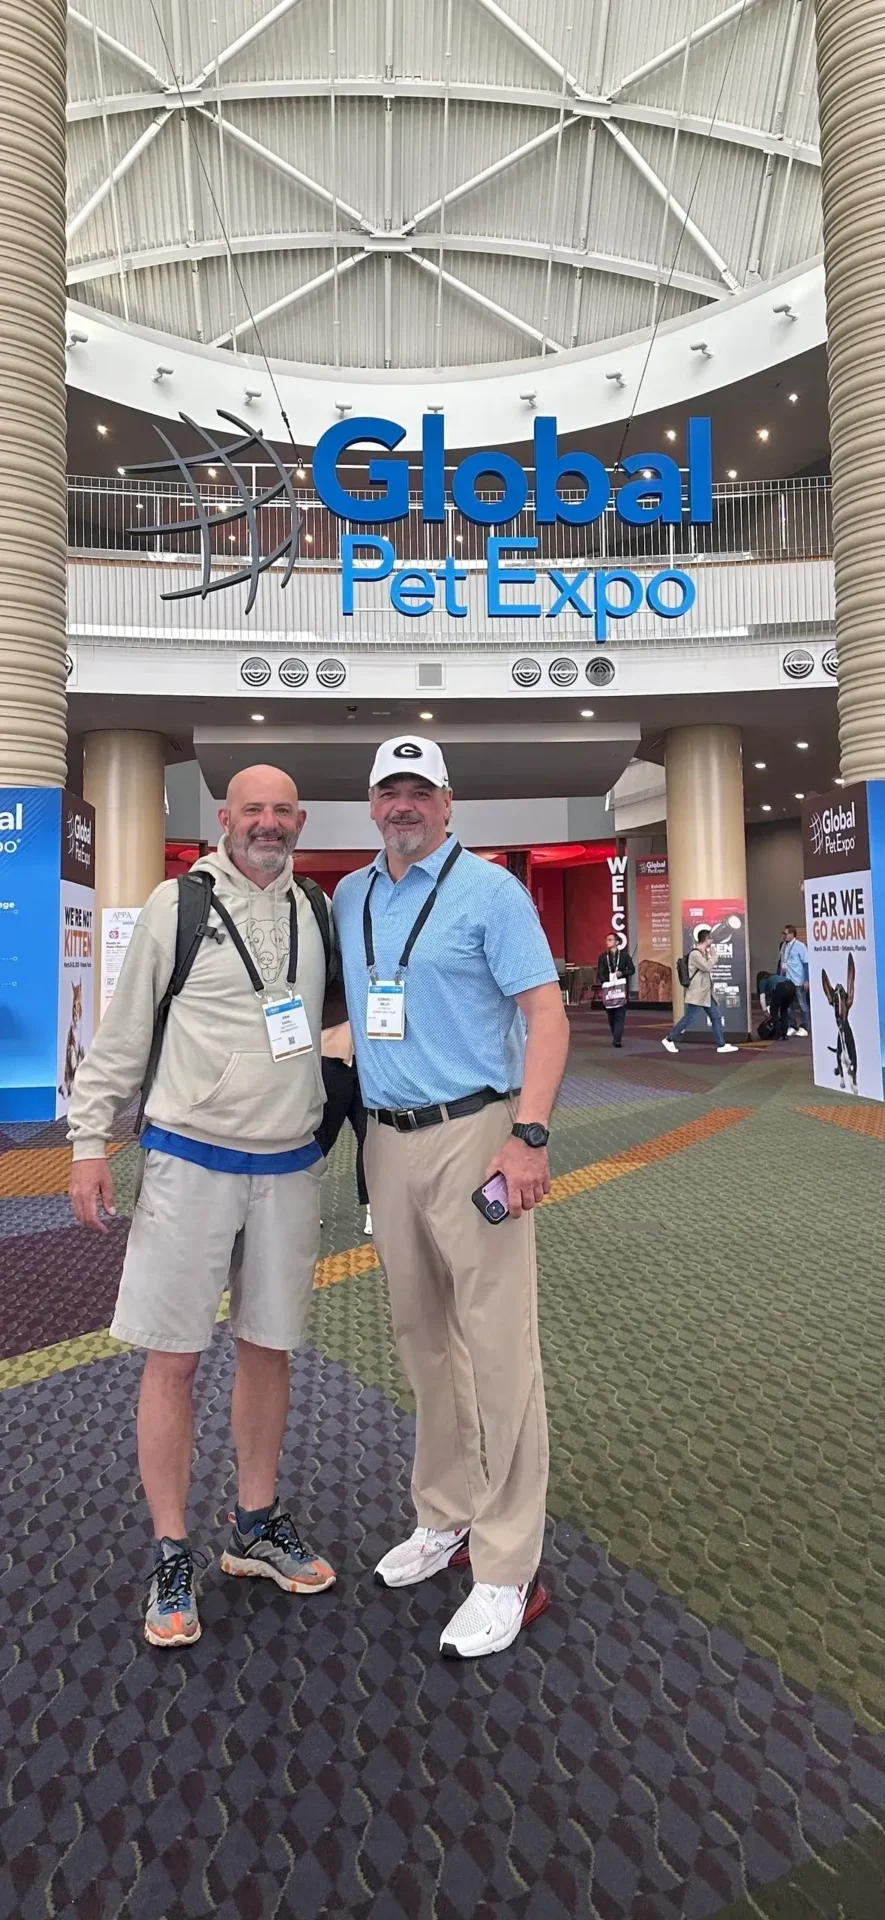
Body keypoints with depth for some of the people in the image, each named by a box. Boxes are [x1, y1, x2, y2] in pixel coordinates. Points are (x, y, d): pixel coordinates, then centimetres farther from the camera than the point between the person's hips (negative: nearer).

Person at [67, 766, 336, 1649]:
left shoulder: (317, 912, 7)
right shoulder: (179, 904, -5)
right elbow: (122, 1030, -3)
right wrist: (90, 1141, -6)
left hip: (289, 1167, 4)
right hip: (189, 1161, -4)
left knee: (269, 1349, 15)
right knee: (172, 1357, 5)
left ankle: (255, 1527, 34)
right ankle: (171, 1558, 24)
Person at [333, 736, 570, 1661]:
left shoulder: (489, 889, -6)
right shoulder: (349, 897, 12)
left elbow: (546, 1011, -11)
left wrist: (528, 1136, -21)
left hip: (472, 1134, -6)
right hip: (388, 1141, 6)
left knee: (497, 1349, -1)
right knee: (421, 1341, 17)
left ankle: (508, 1573, 14)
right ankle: (447, 1516, 35)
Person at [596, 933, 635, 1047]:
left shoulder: (624, 955, 4)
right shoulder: (603, 956, 7)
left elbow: (632, 969, 6)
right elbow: (600, 973, 1)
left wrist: (622, 973, -12)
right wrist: (605, 984, -14)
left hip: (621, 988, -2)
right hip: (608, 989, 2)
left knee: (620, 1015, -8)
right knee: (611, 1016, 7)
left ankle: (617, 1039, -13)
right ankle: (616, 1038, 21)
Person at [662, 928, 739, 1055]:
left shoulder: (704, 953, 14)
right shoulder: (695, 953, -17)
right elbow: (707, 967, -25)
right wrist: (713, 955, -12)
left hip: (706, 993, 10)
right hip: (697, 994, -10)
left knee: (716, 1016, 6)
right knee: (688, 1019, -4)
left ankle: (721, 1045, 10)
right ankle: (669, 1039, 8)